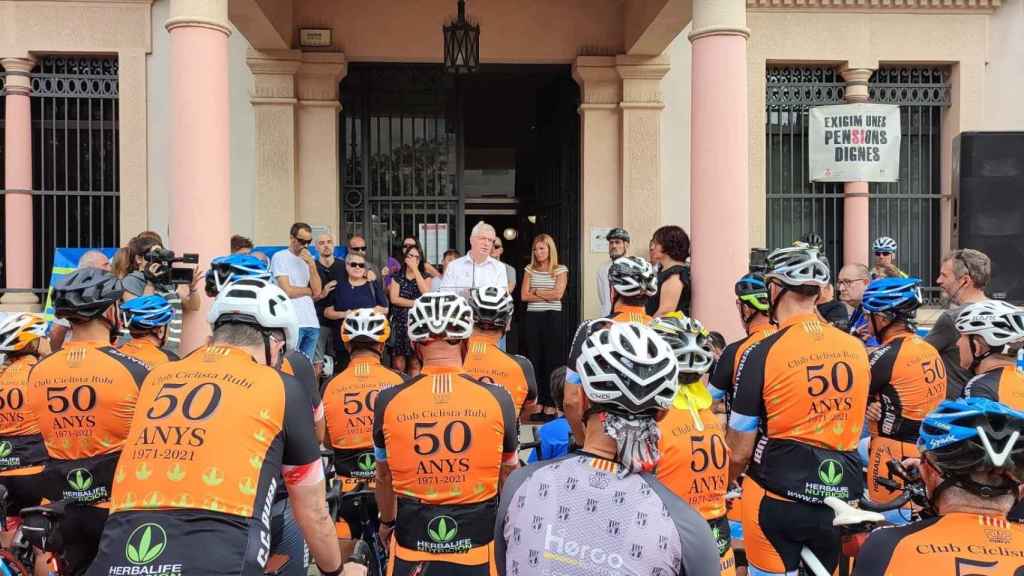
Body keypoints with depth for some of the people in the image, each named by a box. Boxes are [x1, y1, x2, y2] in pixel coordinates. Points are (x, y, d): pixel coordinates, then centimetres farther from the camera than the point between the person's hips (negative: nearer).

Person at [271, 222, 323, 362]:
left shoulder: (308, 258, 17)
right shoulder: (280, 257, -1)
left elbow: (317, 291, 6)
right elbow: (287, 291, -10)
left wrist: (311, 265, -3)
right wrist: (309, 291, 6)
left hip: (312, 323, 6)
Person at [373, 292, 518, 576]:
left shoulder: (389, 402, -8)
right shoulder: (498, 399, -10)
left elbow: (384, 476, 7)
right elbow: (508, 475, 5)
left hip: (412, 552, 0)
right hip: (477, 551, 0)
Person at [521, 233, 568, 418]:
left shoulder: (560, 270, 1)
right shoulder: (529, 270, 10)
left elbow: (558, 294, -12)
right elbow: (524, 296, 1)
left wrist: (536, 292, -4)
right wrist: (546, 296, -7)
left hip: (552, 317, -3)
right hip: (533, 317, 3)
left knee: (552, 360, -1)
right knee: (534, 359, 4)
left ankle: (551, 403, 4)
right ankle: (537, 402, 11)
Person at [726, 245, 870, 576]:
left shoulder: (762, 354, -14)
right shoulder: (856, 348, 0)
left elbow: (739, 451, -8)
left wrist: (724, 484, 12)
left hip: (779, 499, -5)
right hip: (843, 498, 5)